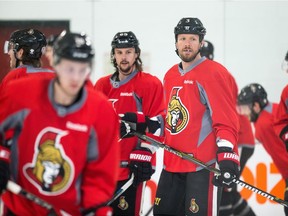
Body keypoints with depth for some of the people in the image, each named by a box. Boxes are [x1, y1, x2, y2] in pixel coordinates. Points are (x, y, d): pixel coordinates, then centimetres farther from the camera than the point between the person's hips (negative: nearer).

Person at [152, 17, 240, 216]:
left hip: (203, 164, -8)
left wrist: (227, 156, -24)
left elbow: (226, 120, -15)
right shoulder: (171, 76, 15)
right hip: (172, 162, 8)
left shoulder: (214, 74, -9)